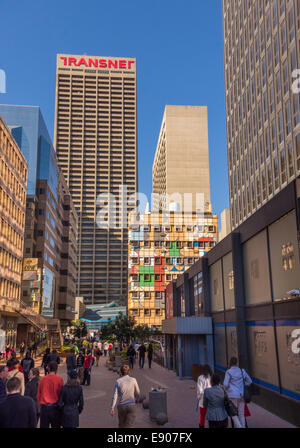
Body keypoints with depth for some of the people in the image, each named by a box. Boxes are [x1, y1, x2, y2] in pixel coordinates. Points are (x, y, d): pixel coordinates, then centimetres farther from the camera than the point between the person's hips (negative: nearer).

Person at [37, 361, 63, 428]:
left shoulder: (42, 379, -2)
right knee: (55, 425, 10)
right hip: (55, 407, -2)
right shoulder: (59, 379, -9)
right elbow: (61, 394, -5)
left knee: (44, 426, 9)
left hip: (44, 407, 2)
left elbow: (39, 394, 6)